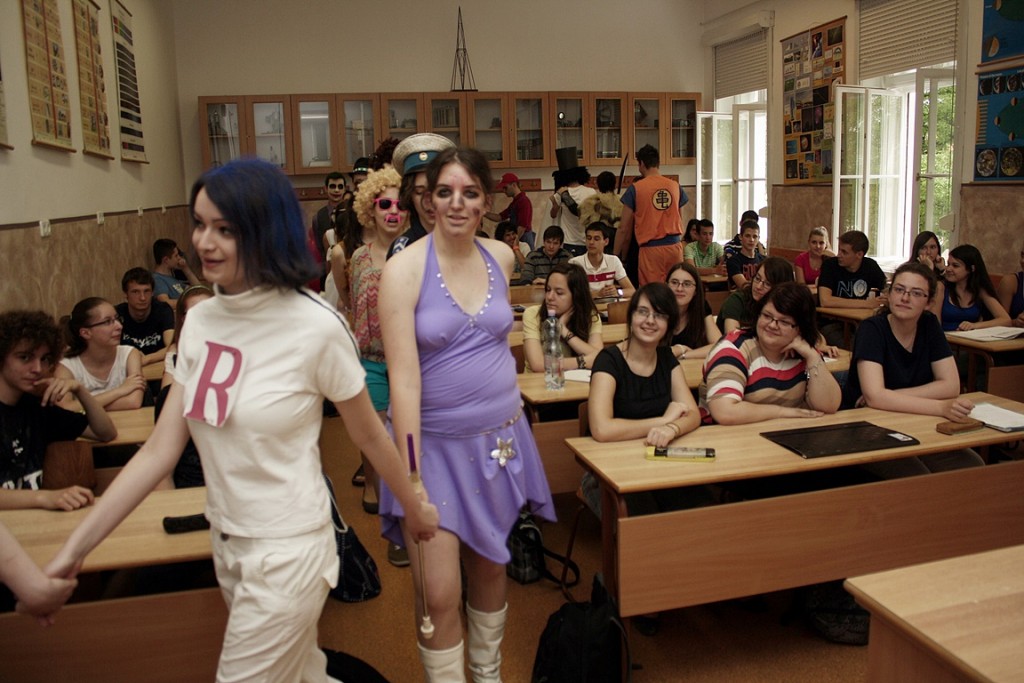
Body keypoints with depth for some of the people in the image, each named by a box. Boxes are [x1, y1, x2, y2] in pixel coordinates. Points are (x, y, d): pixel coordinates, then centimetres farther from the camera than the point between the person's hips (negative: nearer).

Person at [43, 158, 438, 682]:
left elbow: (369, 435, -7)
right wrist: (74, 550, -4)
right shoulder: (200, 320, -2)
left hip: (288, 550, -6)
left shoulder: (315, 328, -19)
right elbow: (159, 450, -2)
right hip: (225, 541, 6)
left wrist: (416, 509, 6)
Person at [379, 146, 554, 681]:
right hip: (434, 442, -4)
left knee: (489, 566, 19)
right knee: (438, 596, -2)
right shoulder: (405, 268, -14)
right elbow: (404, 377, -19)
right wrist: (410, 477, -22)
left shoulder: (501, 257, 2)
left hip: (499, 436, 5)